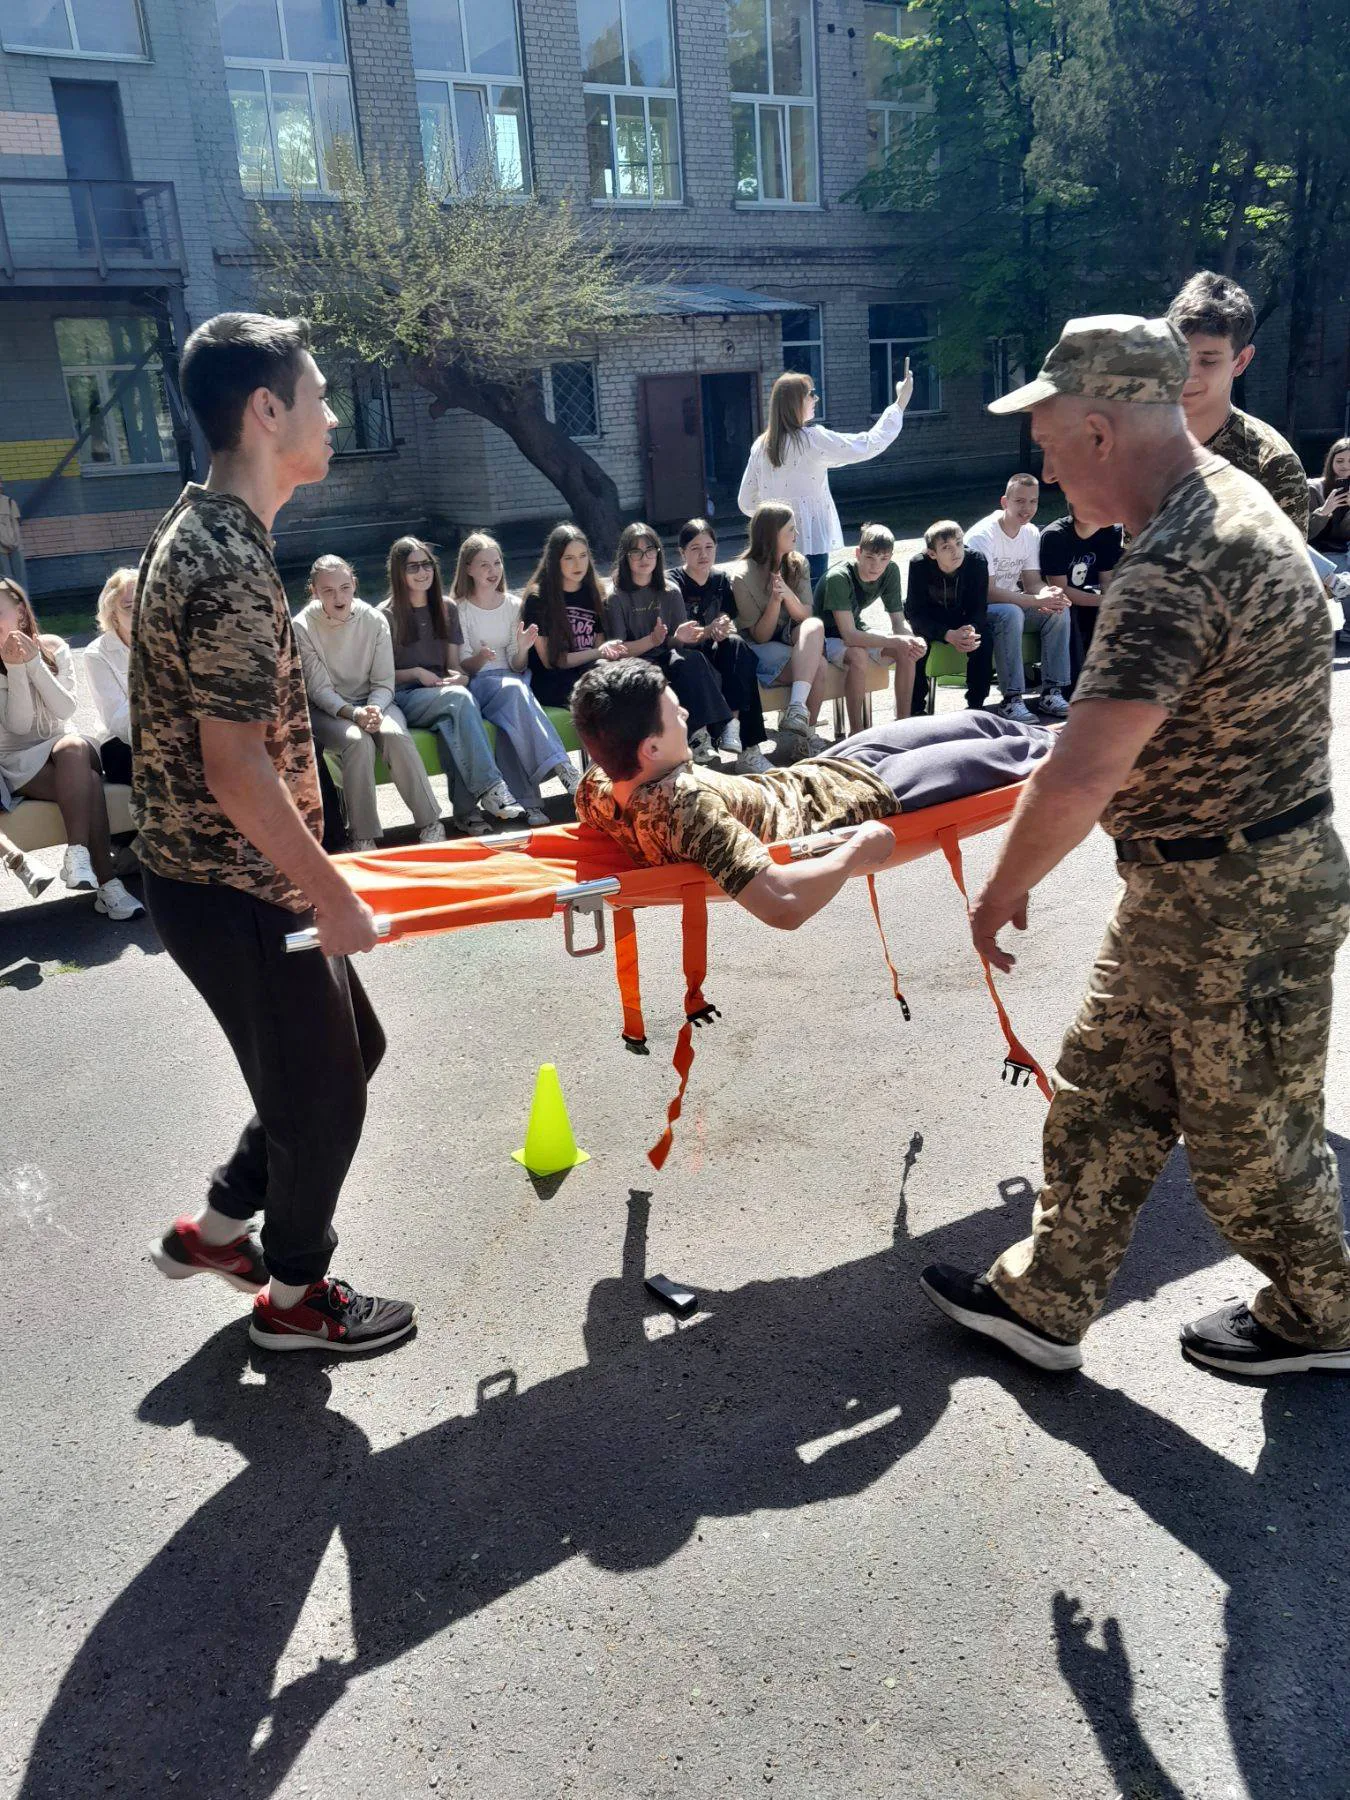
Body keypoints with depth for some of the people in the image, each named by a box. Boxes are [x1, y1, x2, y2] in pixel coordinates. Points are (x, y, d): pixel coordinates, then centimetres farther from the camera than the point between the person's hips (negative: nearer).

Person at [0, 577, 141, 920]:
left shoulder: (54, 648, 1)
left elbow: (66, 710, -9)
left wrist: (34, 662, -18)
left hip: (63, 747, 2)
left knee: (74, 746, -35)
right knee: (88, 781, -32)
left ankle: (78, 854, -37)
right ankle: (106, 884, -36)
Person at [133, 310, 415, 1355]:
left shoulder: (205, 532, 9)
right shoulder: (231, 566, -23)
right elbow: (238, 774, -26)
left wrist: (313, 878, 20)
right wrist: (333, 898, -17)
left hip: (236, 875, 10)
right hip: (235, 890, -10)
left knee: (350, 1047, 21)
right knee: (319, 1088, 7)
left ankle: (216, 1229, 36)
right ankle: (295, 1298, 31)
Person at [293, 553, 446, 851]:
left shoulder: (374, 620, -5)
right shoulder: (302, 628, -10)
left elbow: (384, 683, -2)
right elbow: (320, 690, -11)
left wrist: (374, 709, -23)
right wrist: (354, 714, -28)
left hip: (373, 702, 2)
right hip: (327, 710, -2)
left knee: (395, 734, -31)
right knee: (358, 742, -33)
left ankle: (430, 823, -19)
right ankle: (364, 836, -24)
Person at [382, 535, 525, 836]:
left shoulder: (446, 610, 17)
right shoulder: (387, 616, 3)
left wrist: (458, 676, -7)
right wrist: (416, 673, -12)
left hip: (442, 694, 3)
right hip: (405, 699, -3)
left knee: (450, 722, -37)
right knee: (459, 697, -36)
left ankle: (465, 809, -43)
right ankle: (490, 789, -43)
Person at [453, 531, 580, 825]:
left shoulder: (513, 605, 14)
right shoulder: (459, 609, 4)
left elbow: (516, 667, 8)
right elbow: (462, 666, 0)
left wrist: (523, 649, -15)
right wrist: (480, 659, -23)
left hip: (510, 680, 3)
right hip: (475, 685, -3)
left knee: (516, 687, -36)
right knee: (513, 689, -37)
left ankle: (526, 800, -43)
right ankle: (563, 769, -45)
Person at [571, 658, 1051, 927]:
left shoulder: (596, 786, -19)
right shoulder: (686, 808, -43)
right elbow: (783, 904, -49)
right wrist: (857, 851, -34)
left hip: (802, 775, 8)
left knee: (978, 723, 25)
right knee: (1001, 753, 16)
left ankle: (1047, 738, 57)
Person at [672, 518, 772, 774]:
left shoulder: (722, 580, 8)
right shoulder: (674, 584, -6)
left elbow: (730, 624, 3)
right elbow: (677, 637, -14)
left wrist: (724, 629, -22)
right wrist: (710, 630, -31)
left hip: (716, 652, 4)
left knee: (736, 644, -30)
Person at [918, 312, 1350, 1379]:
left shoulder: (1174, 570, -29)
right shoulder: (1226, 496, 5)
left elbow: (1078, 782, -32)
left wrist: (1002, 892, -17)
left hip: (1240, 904, -10)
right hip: (1186, 888, 10)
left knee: (1246, 1132, 11)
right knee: (1103, 1098, 16)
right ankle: (1045, 1302, 31)